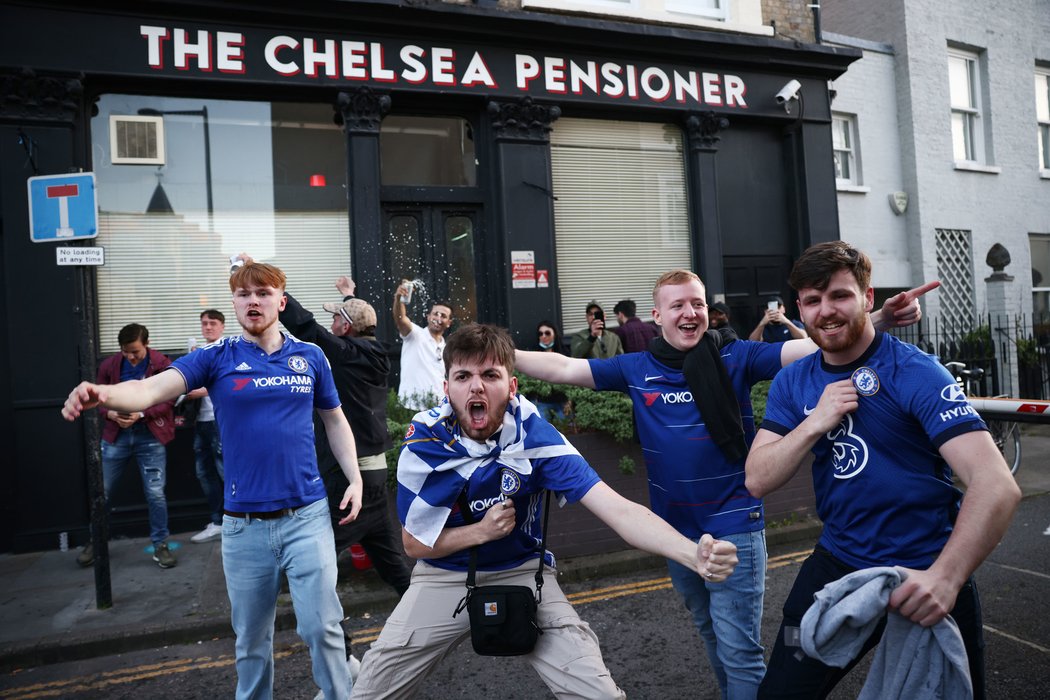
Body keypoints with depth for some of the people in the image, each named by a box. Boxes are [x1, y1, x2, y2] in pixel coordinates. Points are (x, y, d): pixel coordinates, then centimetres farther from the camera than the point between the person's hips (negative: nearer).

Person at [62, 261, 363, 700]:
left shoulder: (310, 357, 4)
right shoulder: (217, 358, 0)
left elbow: (335, 421, 13)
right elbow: (154, 388, -16)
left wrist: (355, 479, 3)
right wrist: (103, 394, -37)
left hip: (307, 515, 0)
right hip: (244, 523, 1)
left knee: (321, 625, 2)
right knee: (251, 637, 14)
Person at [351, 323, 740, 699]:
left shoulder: (534, 434, -21)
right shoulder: (424, 442, -18)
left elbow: (618, 510, -28)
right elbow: (414, 544, -7)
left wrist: (693, 554, -44)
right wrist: (481, 531, -25)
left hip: (524, 574, 0)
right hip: (445, 578, 1)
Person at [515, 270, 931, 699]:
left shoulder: (736, 357, -10)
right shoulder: (637, 369, -3)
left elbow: (812, 348, -18)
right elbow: (562, 368, -2)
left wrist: (877, 320, -32)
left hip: (733, 527, -4)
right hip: (675, 530, 4)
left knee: (738, 649, 2)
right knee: (712, 635, 25)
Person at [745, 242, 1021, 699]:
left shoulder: (915, 373, -16)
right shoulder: (792, 383, -2)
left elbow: (996, 486, -26)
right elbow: (757, 482, -8)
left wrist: (945, 577, -38)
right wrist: (816, 423, -22)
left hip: (925, 579, -3)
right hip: (838, 564, 4)